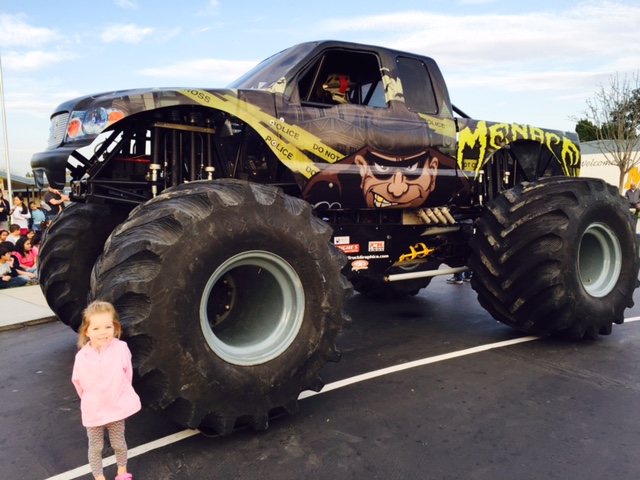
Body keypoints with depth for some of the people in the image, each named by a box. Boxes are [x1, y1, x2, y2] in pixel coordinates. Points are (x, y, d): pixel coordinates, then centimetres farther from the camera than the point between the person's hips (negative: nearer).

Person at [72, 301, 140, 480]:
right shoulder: (81, 357, -17)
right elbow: (78, 383, -1)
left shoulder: (121, 348, -20)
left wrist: (119, 395, 6)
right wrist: (90, 401, 10)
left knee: (118, 443, 20)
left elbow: (127, 375, -5)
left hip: (117, 408, 0)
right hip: (92, 411, 0)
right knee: (95, 447, 17)